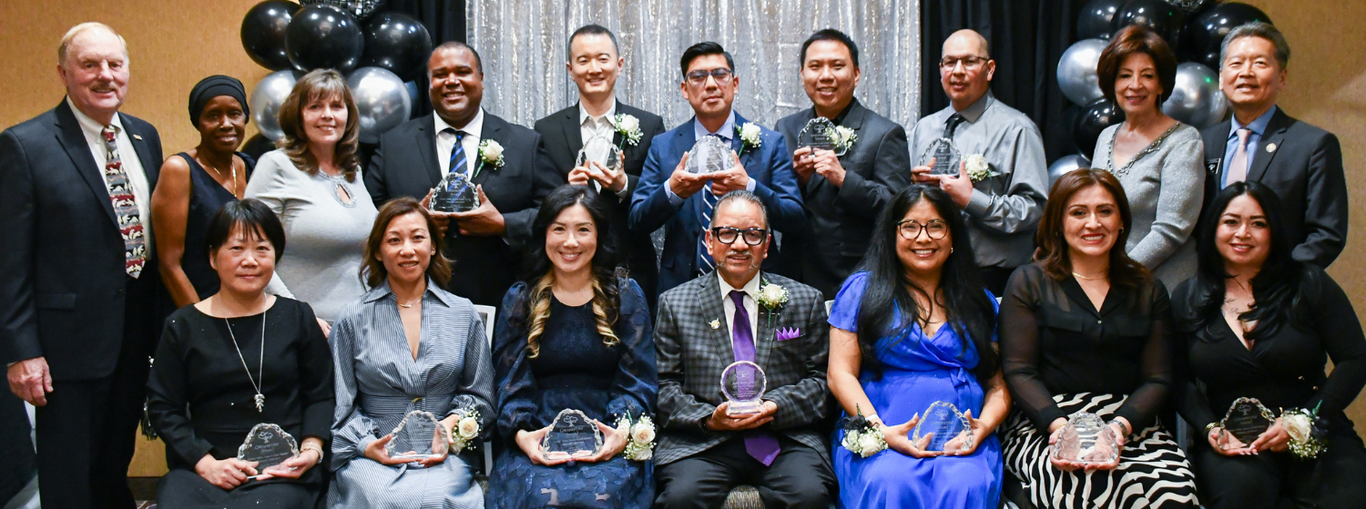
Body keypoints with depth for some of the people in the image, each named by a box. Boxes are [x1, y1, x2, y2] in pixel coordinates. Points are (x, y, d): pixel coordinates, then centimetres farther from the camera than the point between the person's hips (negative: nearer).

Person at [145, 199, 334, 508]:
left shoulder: (297, 318, 12)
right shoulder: (183, 326, 10)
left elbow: (320, 396, 12)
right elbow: (163, 407, 6)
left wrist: (311, 450, -6)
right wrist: (206, 463, -8)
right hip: (200, 470, 1)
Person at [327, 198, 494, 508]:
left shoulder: (464, 314, 13)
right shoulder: (353, 320, 10)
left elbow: (480, 398, 15)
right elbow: (339, 407, 8)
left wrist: (451, 424, -5)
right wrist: (367, 445, -10)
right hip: (371, 457, 0)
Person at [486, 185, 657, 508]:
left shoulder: (626, 296, 12)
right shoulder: (520, 300, 14)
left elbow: (637, 381, 7)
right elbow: (512, 381, 8)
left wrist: (622, 431, -13)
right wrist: (521, 433, -12)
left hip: (608, 444, 0)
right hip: (537, 442, 0)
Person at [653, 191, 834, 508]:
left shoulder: (805, 301, 12)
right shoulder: (675, 304, 10)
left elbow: (820, 379, 9)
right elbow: (665, 385, 7)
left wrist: (776, 407, -10)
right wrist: (708, 418, -11)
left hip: (785, 439, 1)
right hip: (702, 443, 0)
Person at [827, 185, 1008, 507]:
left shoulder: (980, 303, 20)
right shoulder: (862, 290, 12)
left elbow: (1000, 385, 16)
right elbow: (840, 374, 3)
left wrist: (982, 428, -7)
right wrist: (881, 430, -13)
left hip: (962, 442, 2)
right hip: (878, 436, -2)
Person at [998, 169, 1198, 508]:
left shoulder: (1149, 291, 17)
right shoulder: (1028, 283, 9)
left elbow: (1157, 379, 8)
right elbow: (1019, 372, 1)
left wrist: (1120, 425, -13)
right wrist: (1059, 425, -17)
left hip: (1131, 424, 3)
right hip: (1043, 426, -3)